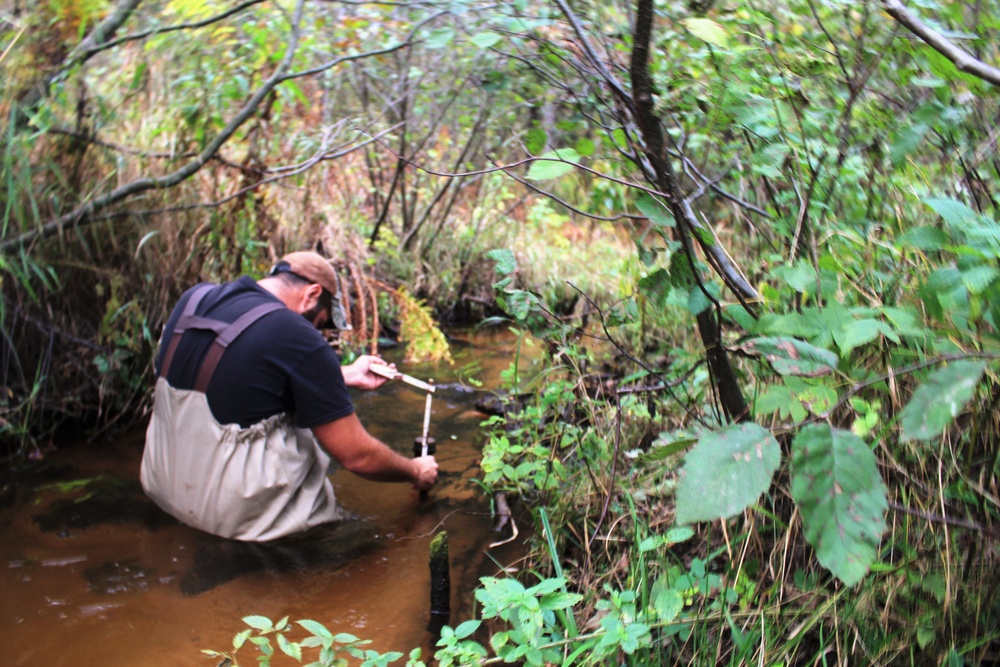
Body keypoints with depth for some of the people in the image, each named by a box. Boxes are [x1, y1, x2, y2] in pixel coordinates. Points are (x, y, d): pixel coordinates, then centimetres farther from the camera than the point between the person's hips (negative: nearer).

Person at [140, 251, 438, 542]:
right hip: (232, 513, -7)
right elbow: (357, 456, -11)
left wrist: (345, 374, 28)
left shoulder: (193, 298, 2)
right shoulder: (299, 340, -19)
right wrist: (416, 471, 8)